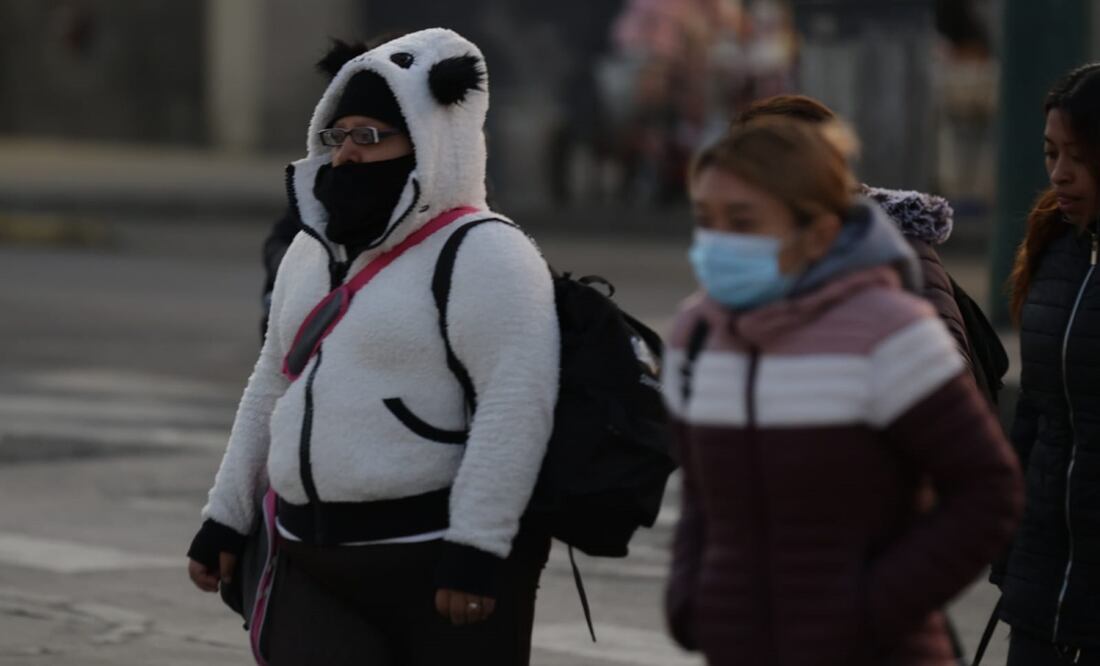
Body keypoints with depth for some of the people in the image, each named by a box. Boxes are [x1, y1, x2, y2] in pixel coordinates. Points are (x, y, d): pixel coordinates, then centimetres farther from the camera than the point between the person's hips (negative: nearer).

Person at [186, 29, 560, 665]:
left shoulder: (482, 255, -11)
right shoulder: (315, 250, 16)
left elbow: (518, 403, -19)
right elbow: (274, 390, 24)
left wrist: (476, 549, -23)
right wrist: (226, 518, 21)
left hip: (441, 566, -7)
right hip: (317, 570, 7)